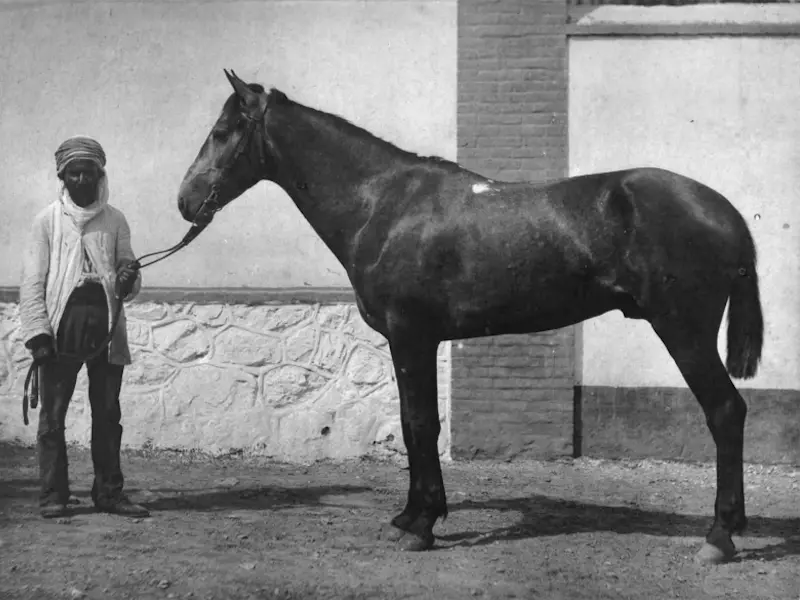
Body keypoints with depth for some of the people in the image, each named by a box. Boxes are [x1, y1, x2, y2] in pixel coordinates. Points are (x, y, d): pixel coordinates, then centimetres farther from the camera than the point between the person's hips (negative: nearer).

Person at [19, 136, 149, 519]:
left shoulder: (115, 221, 10)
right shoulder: (47, 220, 4)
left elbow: (128, 277, 14)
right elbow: (32, 282, 0)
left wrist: (128, 281, -11)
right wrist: (37, 332, -11)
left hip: (106, 326, 2)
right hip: (61, 328, -2)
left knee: (107, 414, 6)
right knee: (52, 414, -1)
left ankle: (109, 492, 13)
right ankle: (53, 495, 5)